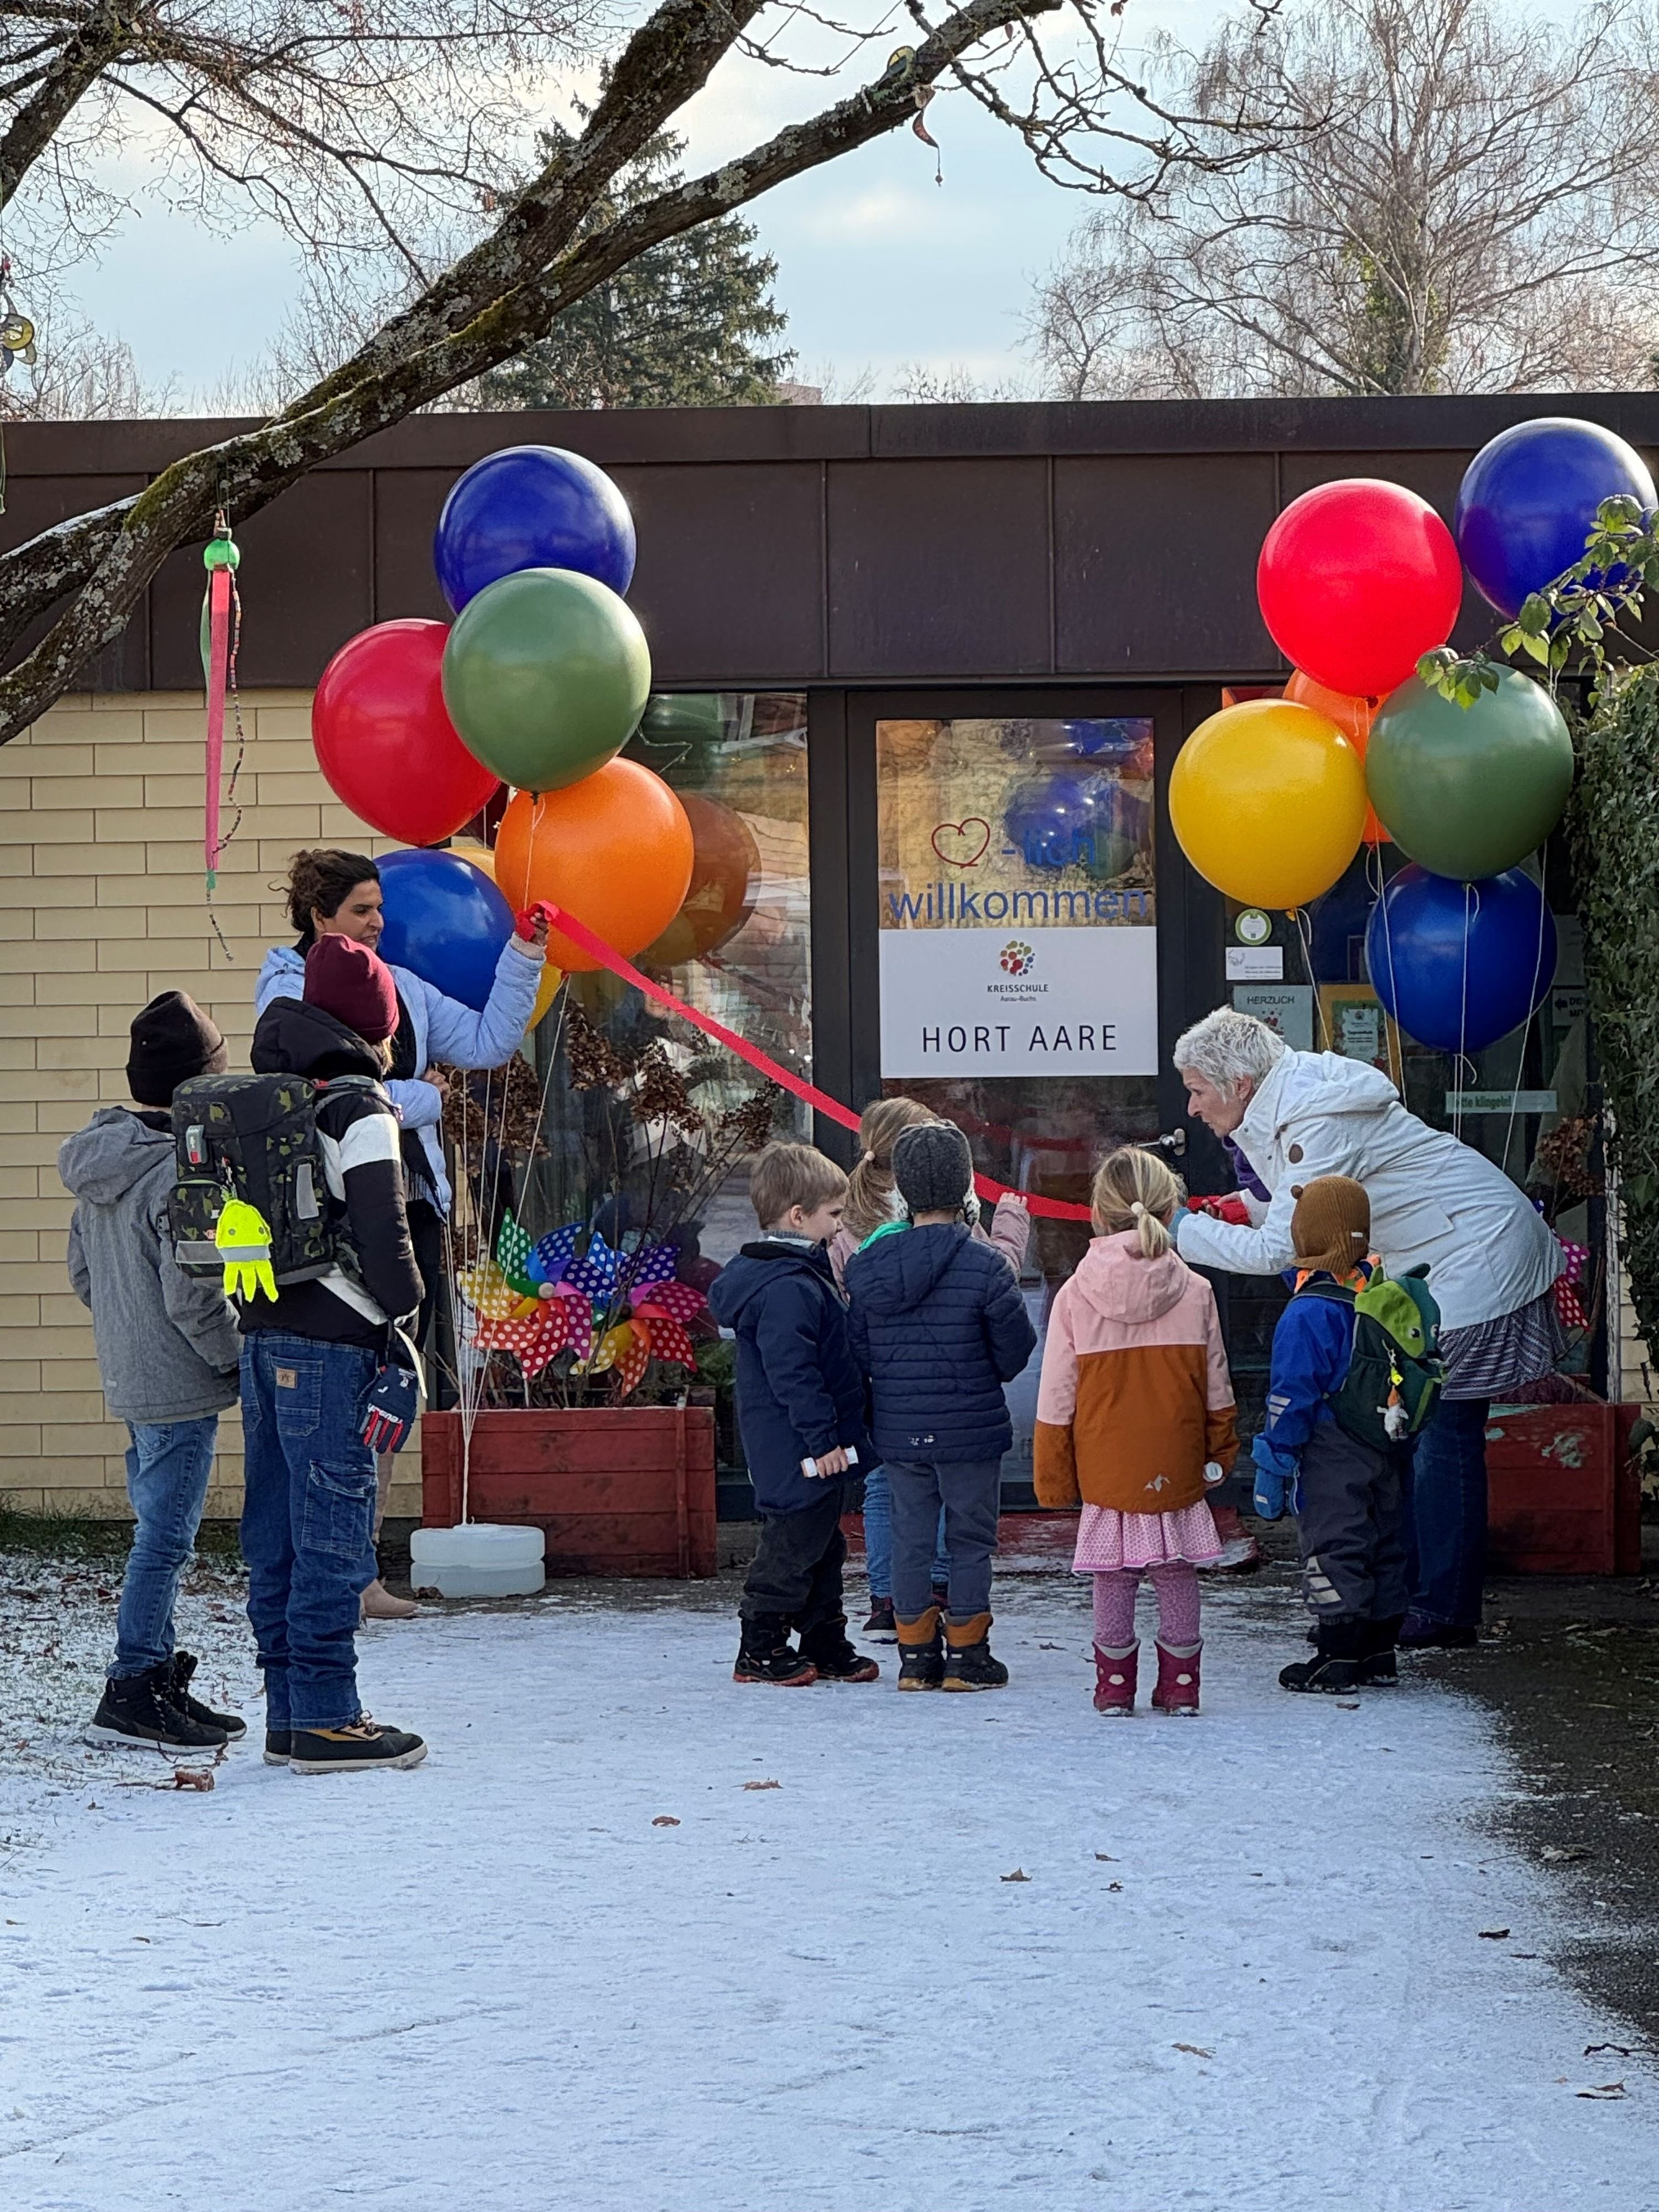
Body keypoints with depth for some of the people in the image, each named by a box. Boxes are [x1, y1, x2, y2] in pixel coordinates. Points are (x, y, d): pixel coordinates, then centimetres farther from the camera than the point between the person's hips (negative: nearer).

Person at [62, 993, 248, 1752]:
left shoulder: (97, 1162, 7)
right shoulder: (181, 1173, -20)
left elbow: (83, 1273, 15)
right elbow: (194, 1298, -21)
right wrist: (244, 1357, -8)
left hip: (128, 1375, 9)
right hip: (180, 1387, -9)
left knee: (159, 1534, 16)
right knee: (165, 1540, -3)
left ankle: (158, 1679, 23)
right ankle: (132, 1693, -1)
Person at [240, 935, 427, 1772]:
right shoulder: (358, 1107, -10)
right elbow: (379, 1226, -16)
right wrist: (405, 1315, -6)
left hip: (261, 1335, 8)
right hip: (331, 1343, -8)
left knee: (275, 1534, 10)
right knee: (331, 1531, -4)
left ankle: (287, 1716, 15)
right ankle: (325, 1719, -3)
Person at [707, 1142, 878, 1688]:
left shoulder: (799, 1275, 14)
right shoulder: (788, 1289, -22)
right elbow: (792, 1373, -26)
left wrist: (834, 1437, 23)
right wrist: (822, 1438, -24)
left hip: (813, 1450, 11)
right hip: (799, 1452, -11)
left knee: (822, 1546, 17)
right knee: (792, 1545, -3)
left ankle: (826, 1646, 25)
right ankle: (760, 1651, 4)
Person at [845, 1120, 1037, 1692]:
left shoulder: (866, 1266, -2)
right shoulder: (985, 1268, -15)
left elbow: (858, 1355, 4)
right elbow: (1016, 1354, -9)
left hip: (897, 1431, 4)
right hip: (970, 1430, -4)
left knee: (911, 1538, 12)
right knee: (971, 1539, 8)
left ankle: (915, 1655, 16)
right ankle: (966, 1656, 11)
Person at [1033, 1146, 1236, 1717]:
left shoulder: (1075, 1296, -6)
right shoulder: (1195, 1292, -4)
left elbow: (1057, 1401, -2)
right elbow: (1217, 1391, 5)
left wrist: (1054, 1477, 7)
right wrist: (1220, 1453, 18)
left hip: (1106, 1471, -1)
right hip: (1179, 1470, 1)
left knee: (1113, 1576, 8)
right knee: (1177, 1574, 9)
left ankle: (1114, 1685, 10)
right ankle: (1179, 1684, 12)